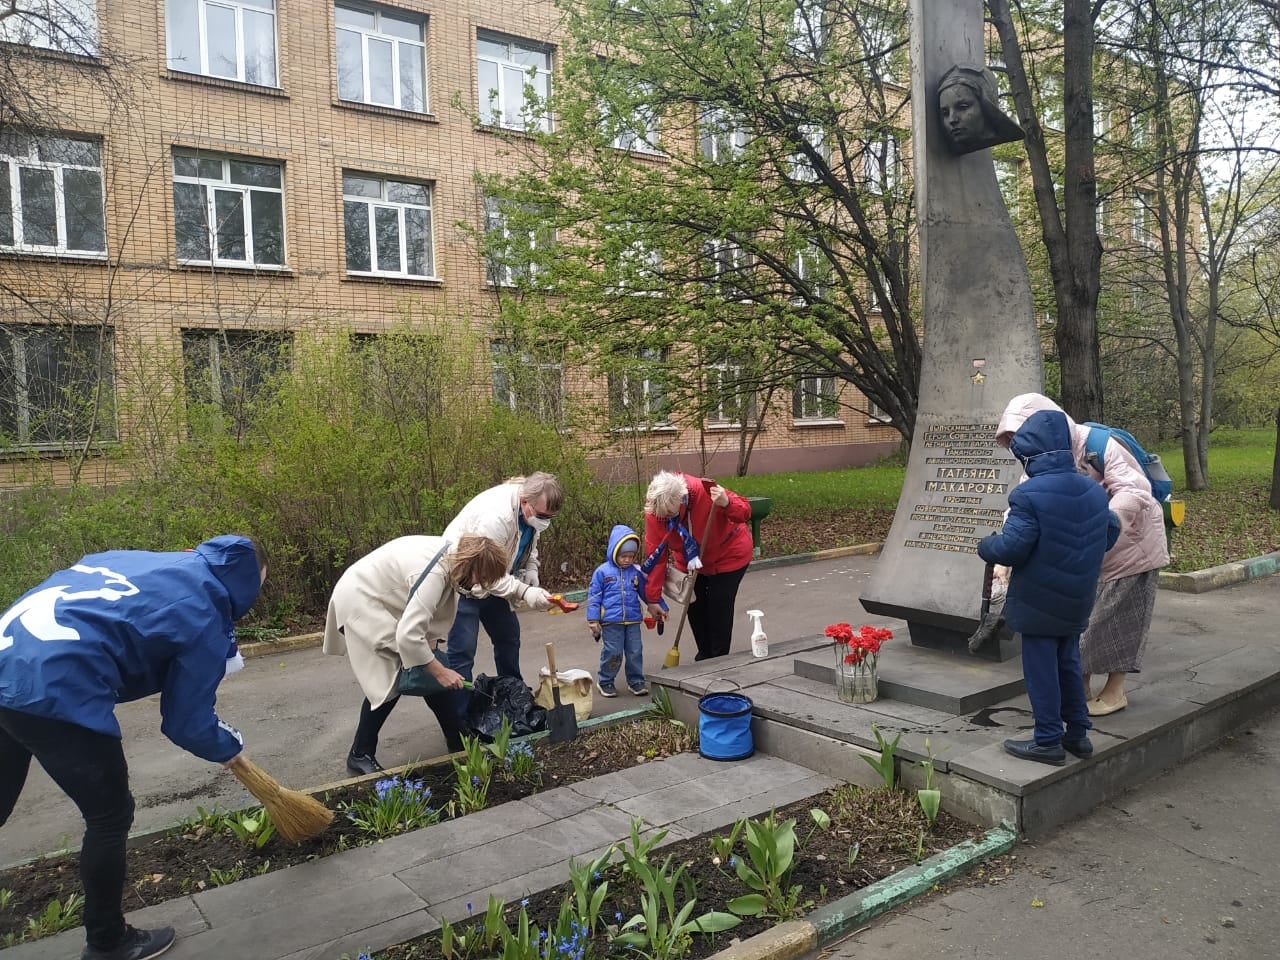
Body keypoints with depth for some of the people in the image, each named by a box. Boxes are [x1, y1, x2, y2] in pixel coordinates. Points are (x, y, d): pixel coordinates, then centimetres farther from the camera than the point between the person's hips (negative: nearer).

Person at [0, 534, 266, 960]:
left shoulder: (148, 560, 18)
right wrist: (228, 747, 21)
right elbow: (187, 724, 1)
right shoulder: (205, 618, -3)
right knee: (111, 817, 12)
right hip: (55, 691, -8)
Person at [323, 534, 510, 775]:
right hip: (359, 601, -9)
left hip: (381, 599, 9)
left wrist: (431, 640, -8)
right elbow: (408, 635, -38)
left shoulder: (450, 554, -8)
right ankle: (360, 755, 2)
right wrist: (439, 671, -28)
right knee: (390, 680, -12)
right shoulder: (434, 574, -35)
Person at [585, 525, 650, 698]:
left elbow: (646, 593, 19)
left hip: (633, 620, 3)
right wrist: (593, 620, -4)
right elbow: (594, 597, -1)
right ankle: (605, 681, 19)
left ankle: (636, 681, 22)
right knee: (613, 653, 1)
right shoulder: (602, 571, -4)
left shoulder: (636, 572, 6)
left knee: (635, 652, 7)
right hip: (611, 621, -3)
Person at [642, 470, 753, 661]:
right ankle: (704, 656, 24)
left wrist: (726, 504, -48)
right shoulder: (654, 510, -25)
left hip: (728, 555, -4)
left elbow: (745, 513, -25)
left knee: (719, 609, -7)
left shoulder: (705, 491, -36)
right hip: (689, 560, 4)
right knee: (694, 608, 5)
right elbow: (656, 555, -19)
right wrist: (653, 599, -17)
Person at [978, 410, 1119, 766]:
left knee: (1041, 669, 3)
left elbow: (1011, 547, -25)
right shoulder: (1093, 490, 2)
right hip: (1077, 599, 7)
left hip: (1038, 602, -7)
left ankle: (1048, 741, 11)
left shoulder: (1028, 495, -22)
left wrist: (985, 546, -4)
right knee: (1068, 663, 21)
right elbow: (1111, 531, 14)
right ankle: (1077, 732, 29)